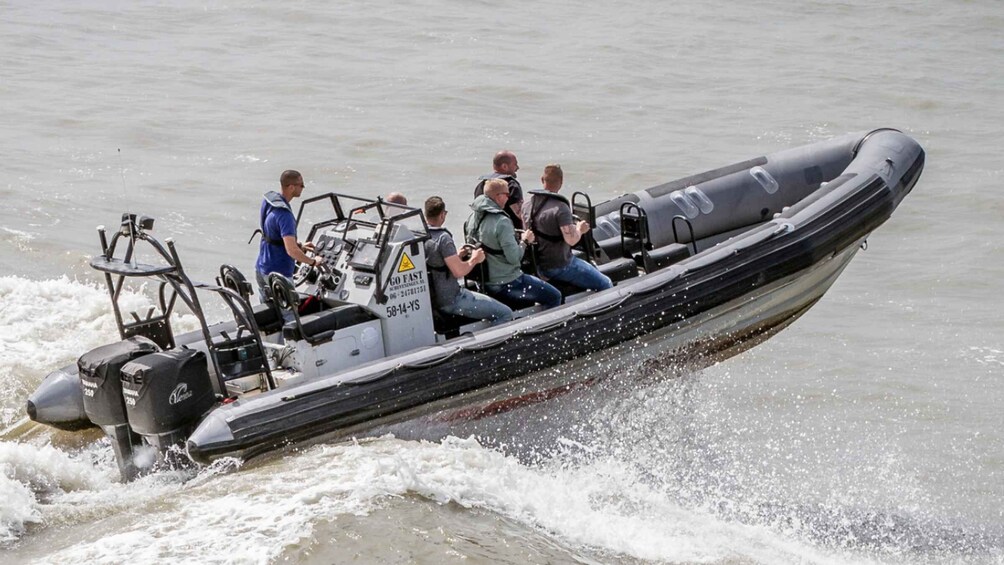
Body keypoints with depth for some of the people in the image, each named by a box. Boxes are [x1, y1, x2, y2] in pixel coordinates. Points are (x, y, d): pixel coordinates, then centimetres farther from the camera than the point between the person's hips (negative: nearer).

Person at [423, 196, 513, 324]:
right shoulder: (443, 238, -21)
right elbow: (458, 272, -24)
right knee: (505, 314, -7)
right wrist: (474, 259, -6)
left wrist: (457, 256, 17)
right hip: (449, 300, -9)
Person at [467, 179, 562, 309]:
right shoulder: (501, 222, -23)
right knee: (554, 297, -1)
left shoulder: (473, 218, 3)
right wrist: (525, 241, -5)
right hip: (506, 284, -9)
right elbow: (514, 257, -24)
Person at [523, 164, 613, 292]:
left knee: (590, 268, 31)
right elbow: (571, 240, -29)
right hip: (560, 266, -8)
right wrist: (579, 229, -6)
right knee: (605, 285, 1)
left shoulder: (528, 203, 0)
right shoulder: (560, 207, -25)